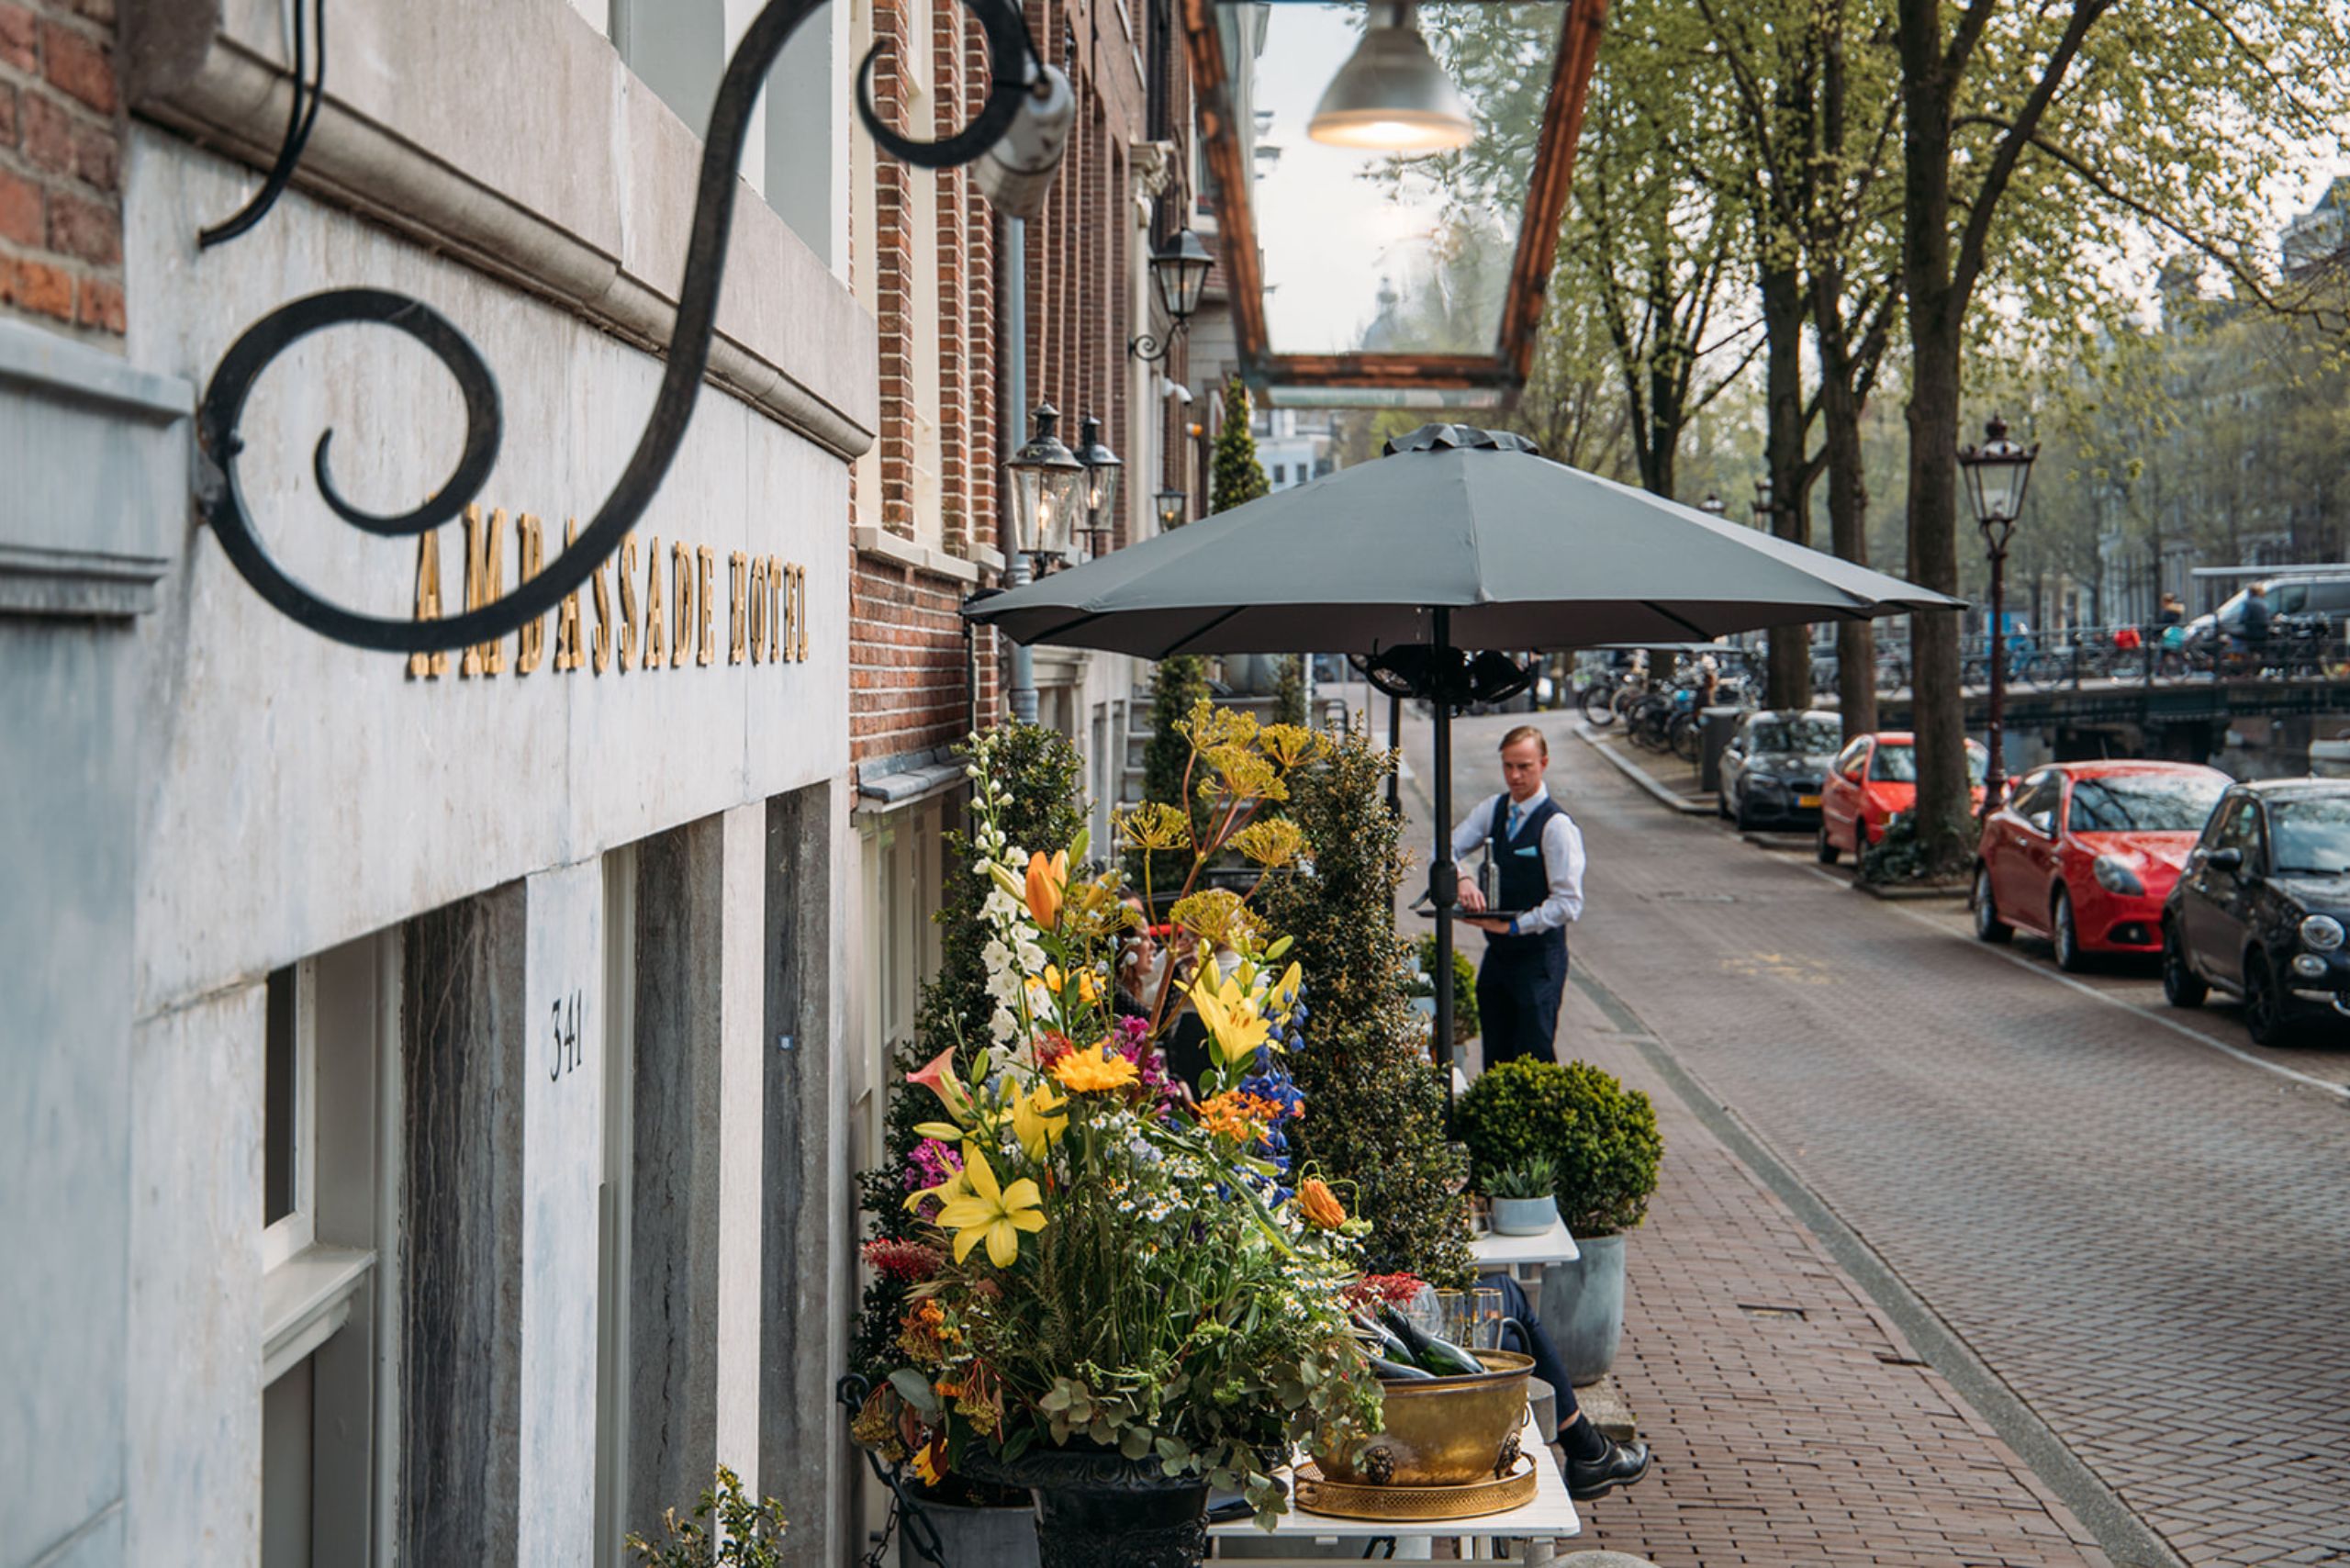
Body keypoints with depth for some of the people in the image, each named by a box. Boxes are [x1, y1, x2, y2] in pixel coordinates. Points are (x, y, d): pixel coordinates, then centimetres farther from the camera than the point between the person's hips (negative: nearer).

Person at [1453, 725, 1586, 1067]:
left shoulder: (1557, 825, -14)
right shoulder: (1493, 810, 5)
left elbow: (1569, 904, -17)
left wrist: (1514, 926, -21)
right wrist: (1464, 878, -18)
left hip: (1539, 957, -6)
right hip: (1497, 954, 6)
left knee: (1534, 1059, -6)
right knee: (1496, 1058, 11)